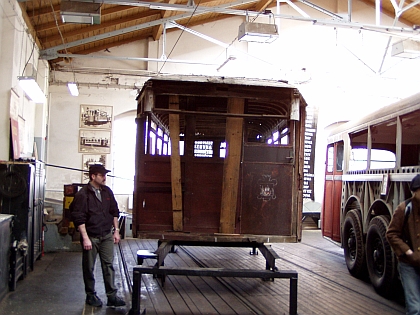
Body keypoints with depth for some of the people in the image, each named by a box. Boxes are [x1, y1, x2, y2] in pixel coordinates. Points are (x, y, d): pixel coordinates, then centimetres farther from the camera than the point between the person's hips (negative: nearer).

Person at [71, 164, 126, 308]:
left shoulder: (107, 192, 7)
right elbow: (78, 218, -15)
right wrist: (85, 238, -19)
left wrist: (116, 230, 11)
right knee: (89, 268, 8)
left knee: (109, 265, 4)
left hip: (107, 236, 5)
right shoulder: (82, 194, -12)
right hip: (91, 237, -5)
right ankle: (90, 295, 22)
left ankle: (112, 296, 9)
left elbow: (114, 212, 15)